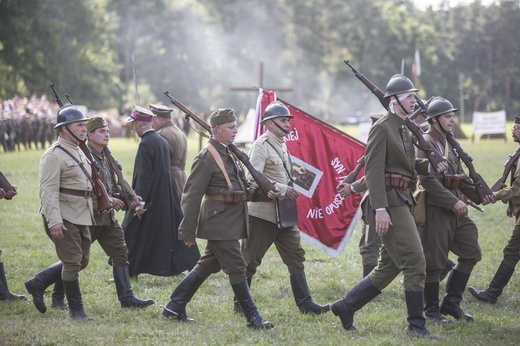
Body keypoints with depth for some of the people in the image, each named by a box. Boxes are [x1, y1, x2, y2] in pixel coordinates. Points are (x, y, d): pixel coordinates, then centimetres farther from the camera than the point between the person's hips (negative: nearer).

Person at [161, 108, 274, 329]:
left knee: (207, 266, 14)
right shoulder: (206, 158, -14)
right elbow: (191, 195, -15)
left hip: (231, 220, 10)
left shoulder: (229, 154, 15)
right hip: (219, 222, -10)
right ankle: (253, 318, 0)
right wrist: (188, 231, -16)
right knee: (236, 268, -5)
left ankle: (174, 307, 21)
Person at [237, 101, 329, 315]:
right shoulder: (261, 145, -12)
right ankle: (240, 304, 11)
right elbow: (253, 179, -22)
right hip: (262, 213, -8)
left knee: (296, 256, 4)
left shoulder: (282, 145, 15)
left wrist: (290, 190, 12)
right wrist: (282, 189, -23)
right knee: (250, 260, 1)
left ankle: (305, 304, 4)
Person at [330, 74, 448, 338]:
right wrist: (380, 209, -24)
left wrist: (429, 166, 3)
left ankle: (346, 307, 20)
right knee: (415, 262, -9)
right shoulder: (382, 128, -11)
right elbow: (373, 170, -17)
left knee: (389, 267, 12)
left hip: (403, 202, 10)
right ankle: (416, 324, -1)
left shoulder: (404, 128, 18)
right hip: (389, 201, -10)